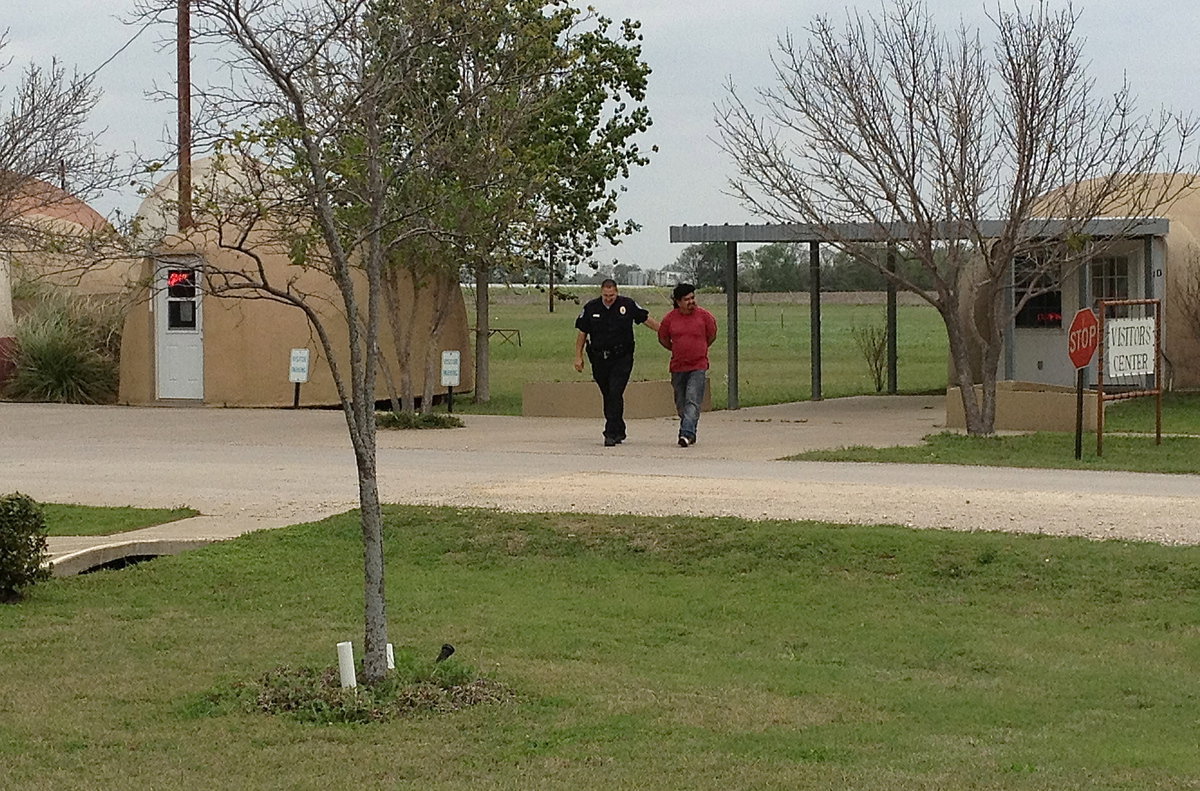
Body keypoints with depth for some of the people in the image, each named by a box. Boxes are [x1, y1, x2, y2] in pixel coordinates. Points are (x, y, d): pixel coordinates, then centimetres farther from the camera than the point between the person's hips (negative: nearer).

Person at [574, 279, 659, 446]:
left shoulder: (628, 305, -2)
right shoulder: (591, 308, 3)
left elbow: (647, 319, 7)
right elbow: (582, 333, 10)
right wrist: (578, 357, 7)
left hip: (622, 359, -3)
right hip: (599, 359, 3)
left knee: (615, 394, -14)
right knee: (607, 396, 10)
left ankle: (611, 433, -14)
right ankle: (619, 431, 23)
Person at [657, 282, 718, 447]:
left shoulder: (704, 316, -6)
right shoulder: (670, 319, -2)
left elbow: (712, 336, 11)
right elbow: (663, 338, 15)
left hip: (698, 367, -3)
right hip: (678, 367, 3)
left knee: (692, 401, -15)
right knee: (681, 403, 9)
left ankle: (687, 433, -24)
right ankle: (690, 434, 24)